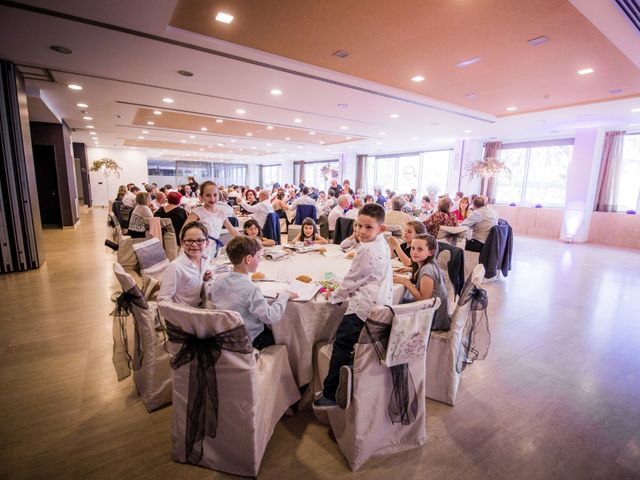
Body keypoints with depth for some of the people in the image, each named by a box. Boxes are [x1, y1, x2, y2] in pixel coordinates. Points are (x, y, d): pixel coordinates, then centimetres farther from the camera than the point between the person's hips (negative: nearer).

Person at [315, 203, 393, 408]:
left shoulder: (367, 251, -18)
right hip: (381, 305, 10)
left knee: (342, 345, -2)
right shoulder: (382, 245, 13)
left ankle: (330, 395, 6)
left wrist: (335, 296, 4)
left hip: (364, 307, -10)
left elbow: (352, 279, -10)